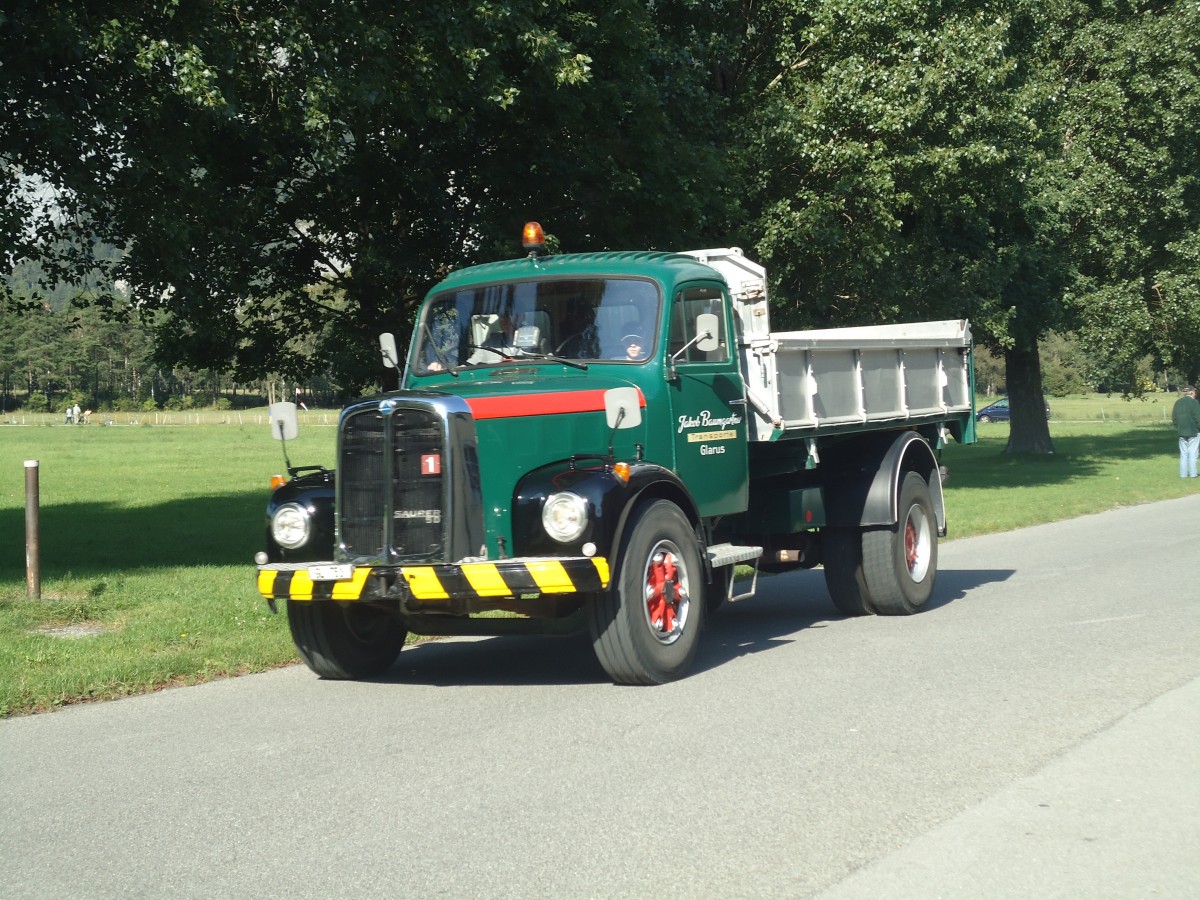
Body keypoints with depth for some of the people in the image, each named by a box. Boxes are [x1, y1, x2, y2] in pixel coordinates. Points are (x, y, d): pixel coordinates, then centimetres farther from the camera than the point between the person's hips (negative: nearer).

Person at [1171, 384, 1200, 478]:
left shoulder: (1178, 402, 7)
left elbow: (1173, 417, 9)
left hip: (1182, 432, 5)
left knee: (1183, 453, 10)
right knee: (1192, 453, 1)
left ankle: (1183, 473, 8)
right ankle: (1192, 473, 1)